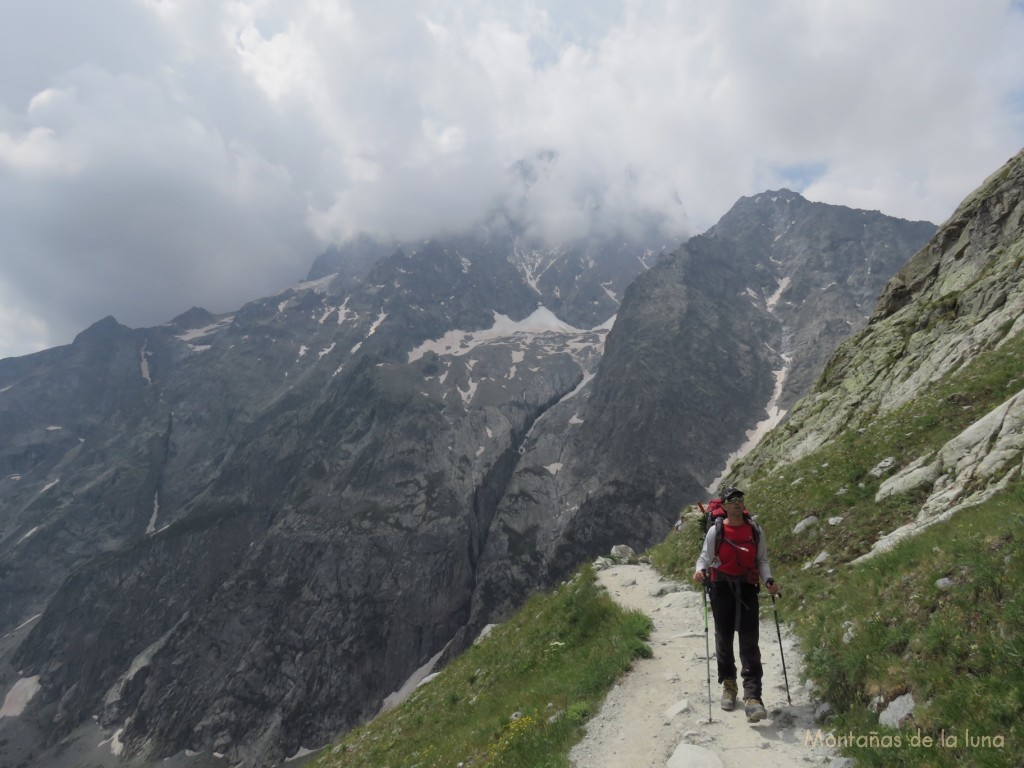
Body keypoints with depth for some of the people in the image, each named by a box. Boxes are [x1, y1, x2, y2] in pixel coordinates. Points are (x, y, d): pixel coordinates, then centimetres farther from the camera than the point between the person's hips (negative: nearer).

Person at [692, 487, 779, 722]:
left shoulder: (755, 531, 6)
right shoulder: (715, 531, -1)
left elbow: (762, 559, 12)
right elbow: (705, 557, 2)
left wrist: (768, 580, -4)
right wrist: (700, 570, -19)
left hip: (747, 588, 1)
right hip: (721, 588, 0)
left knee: (749, 642, -7)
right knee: (724, 638, 10)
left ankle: (752, 696, -7)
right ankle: (728, 684, 30)